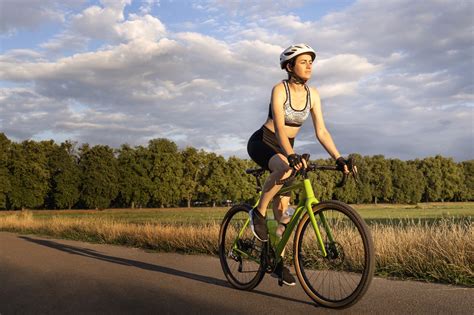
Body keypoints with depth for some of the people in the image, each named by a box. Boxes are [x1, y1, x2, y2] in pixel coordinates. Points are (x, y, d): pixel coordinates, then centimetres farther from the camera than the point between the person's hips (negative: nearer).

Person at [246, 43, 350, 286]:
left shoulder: (312, 94, -4)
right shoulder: (280, 90, -20)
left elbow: (321, 131, -7)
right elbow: (279, 127, -33)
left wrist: (339, 159, -18)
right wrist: (291, 155, -49)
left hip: (285, 149, 5)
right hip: (261, 143, -5)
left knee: (282, 206, 0)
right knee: (285, 168, -39)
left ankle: (278, 262, 10)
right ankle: (259, 212, -19)